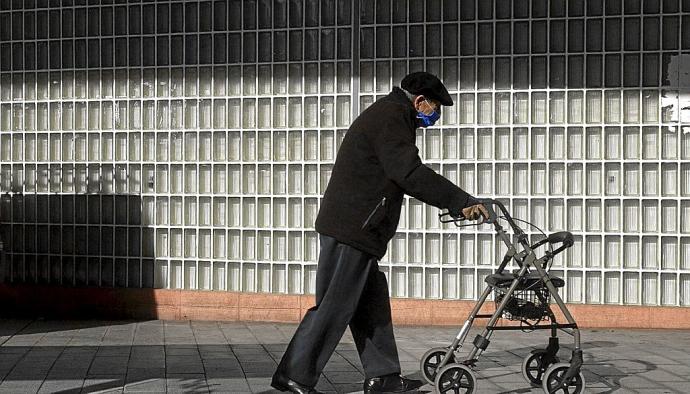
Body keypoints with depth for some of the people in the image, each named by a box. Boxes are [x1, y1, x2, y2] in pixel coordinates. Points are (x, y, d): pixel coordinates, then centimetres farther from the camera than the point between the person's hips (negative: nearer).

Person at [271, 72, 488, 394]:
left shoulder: (387, 114, 23)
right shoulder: (391, 117, -12)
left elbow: (408, 176, 25)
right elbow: (411, 174, -21)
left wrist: (456, 204, 19)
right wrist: (461, 202, -18)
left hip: (353, 228, 11)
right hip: (351, 229, -11)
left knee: (372, 302, 13)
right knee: (335, 305, -7)